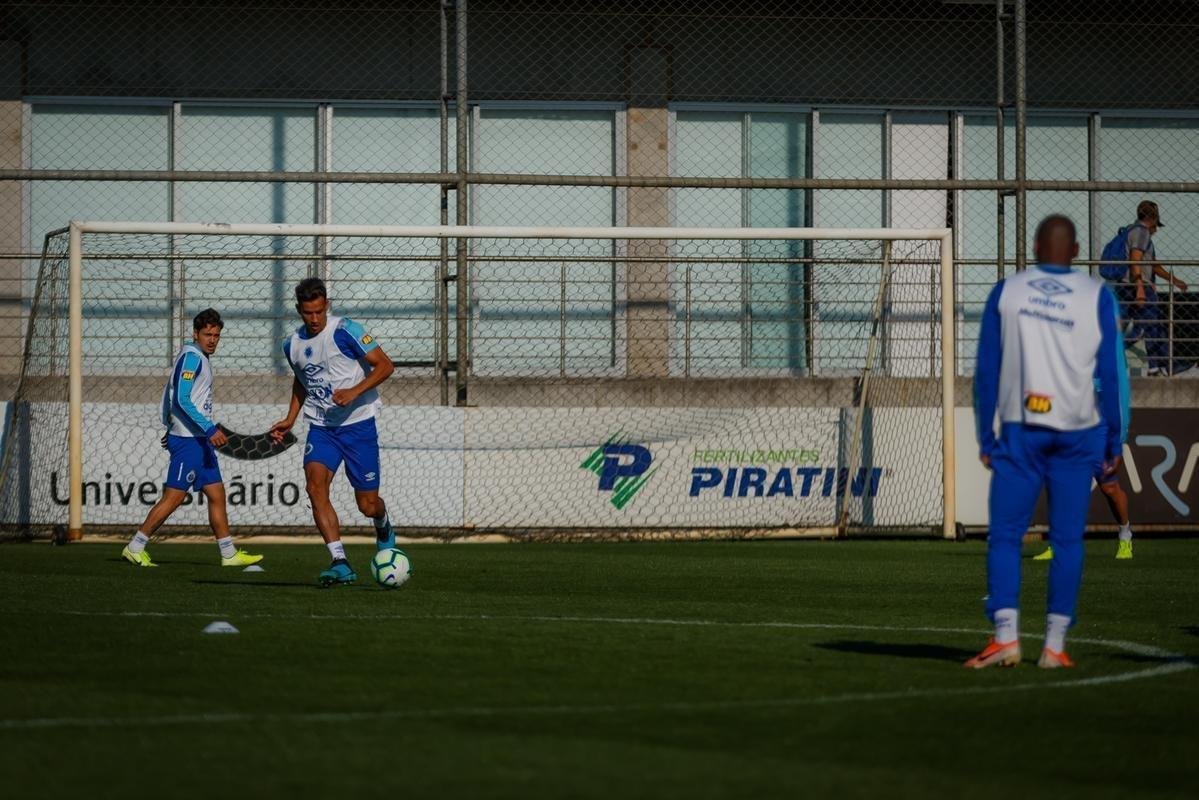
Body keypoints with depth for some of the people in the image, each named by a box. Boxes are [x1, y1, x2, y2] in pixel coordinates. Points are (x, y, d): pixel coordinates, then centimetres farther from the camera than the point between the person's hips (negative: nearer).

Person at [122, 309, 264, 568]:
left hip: (200, 440, 10)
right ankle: (135, 547, -4)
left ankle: (230, 554, 12)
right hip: (188, 440, -10)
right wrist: (210, 429, -24)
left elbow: (170, 398, 22)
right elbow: (183, 400, -21)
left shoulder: (198, 359, 17)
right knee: (173, 496, -9)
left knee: (216, 495, 9)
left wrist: (171, 427, 24)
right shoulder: (191, 357, -13)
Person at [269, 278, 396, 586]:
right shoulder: (293, 345, 6)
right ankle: (340, 564, -25)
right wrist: (290, 419, 15)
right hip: (321, 426, 4)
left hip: (358, 423, -4)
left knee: (368, 505, 1)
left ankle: (383, 529, 41)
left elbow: (384, 365, -12)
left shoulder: (345, 331, -12)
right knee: (315, 484, -23)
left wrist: (355, 391, -24)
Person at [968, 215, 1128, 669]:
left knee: (1004, 537, 3)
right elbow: (1113, 375, 0)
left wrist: (985, 439, 10)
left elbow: (986, 371, 5)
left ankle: (1006, 637, -10)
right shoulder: (1098, 298, 2)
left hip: (1020, 432, 0)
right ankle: (1055, 645, 3)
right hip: (1077, 433, 0)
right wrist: (1115, 443, 5)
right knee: (1067, 541, 6)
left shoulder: (1006, 292, 4)